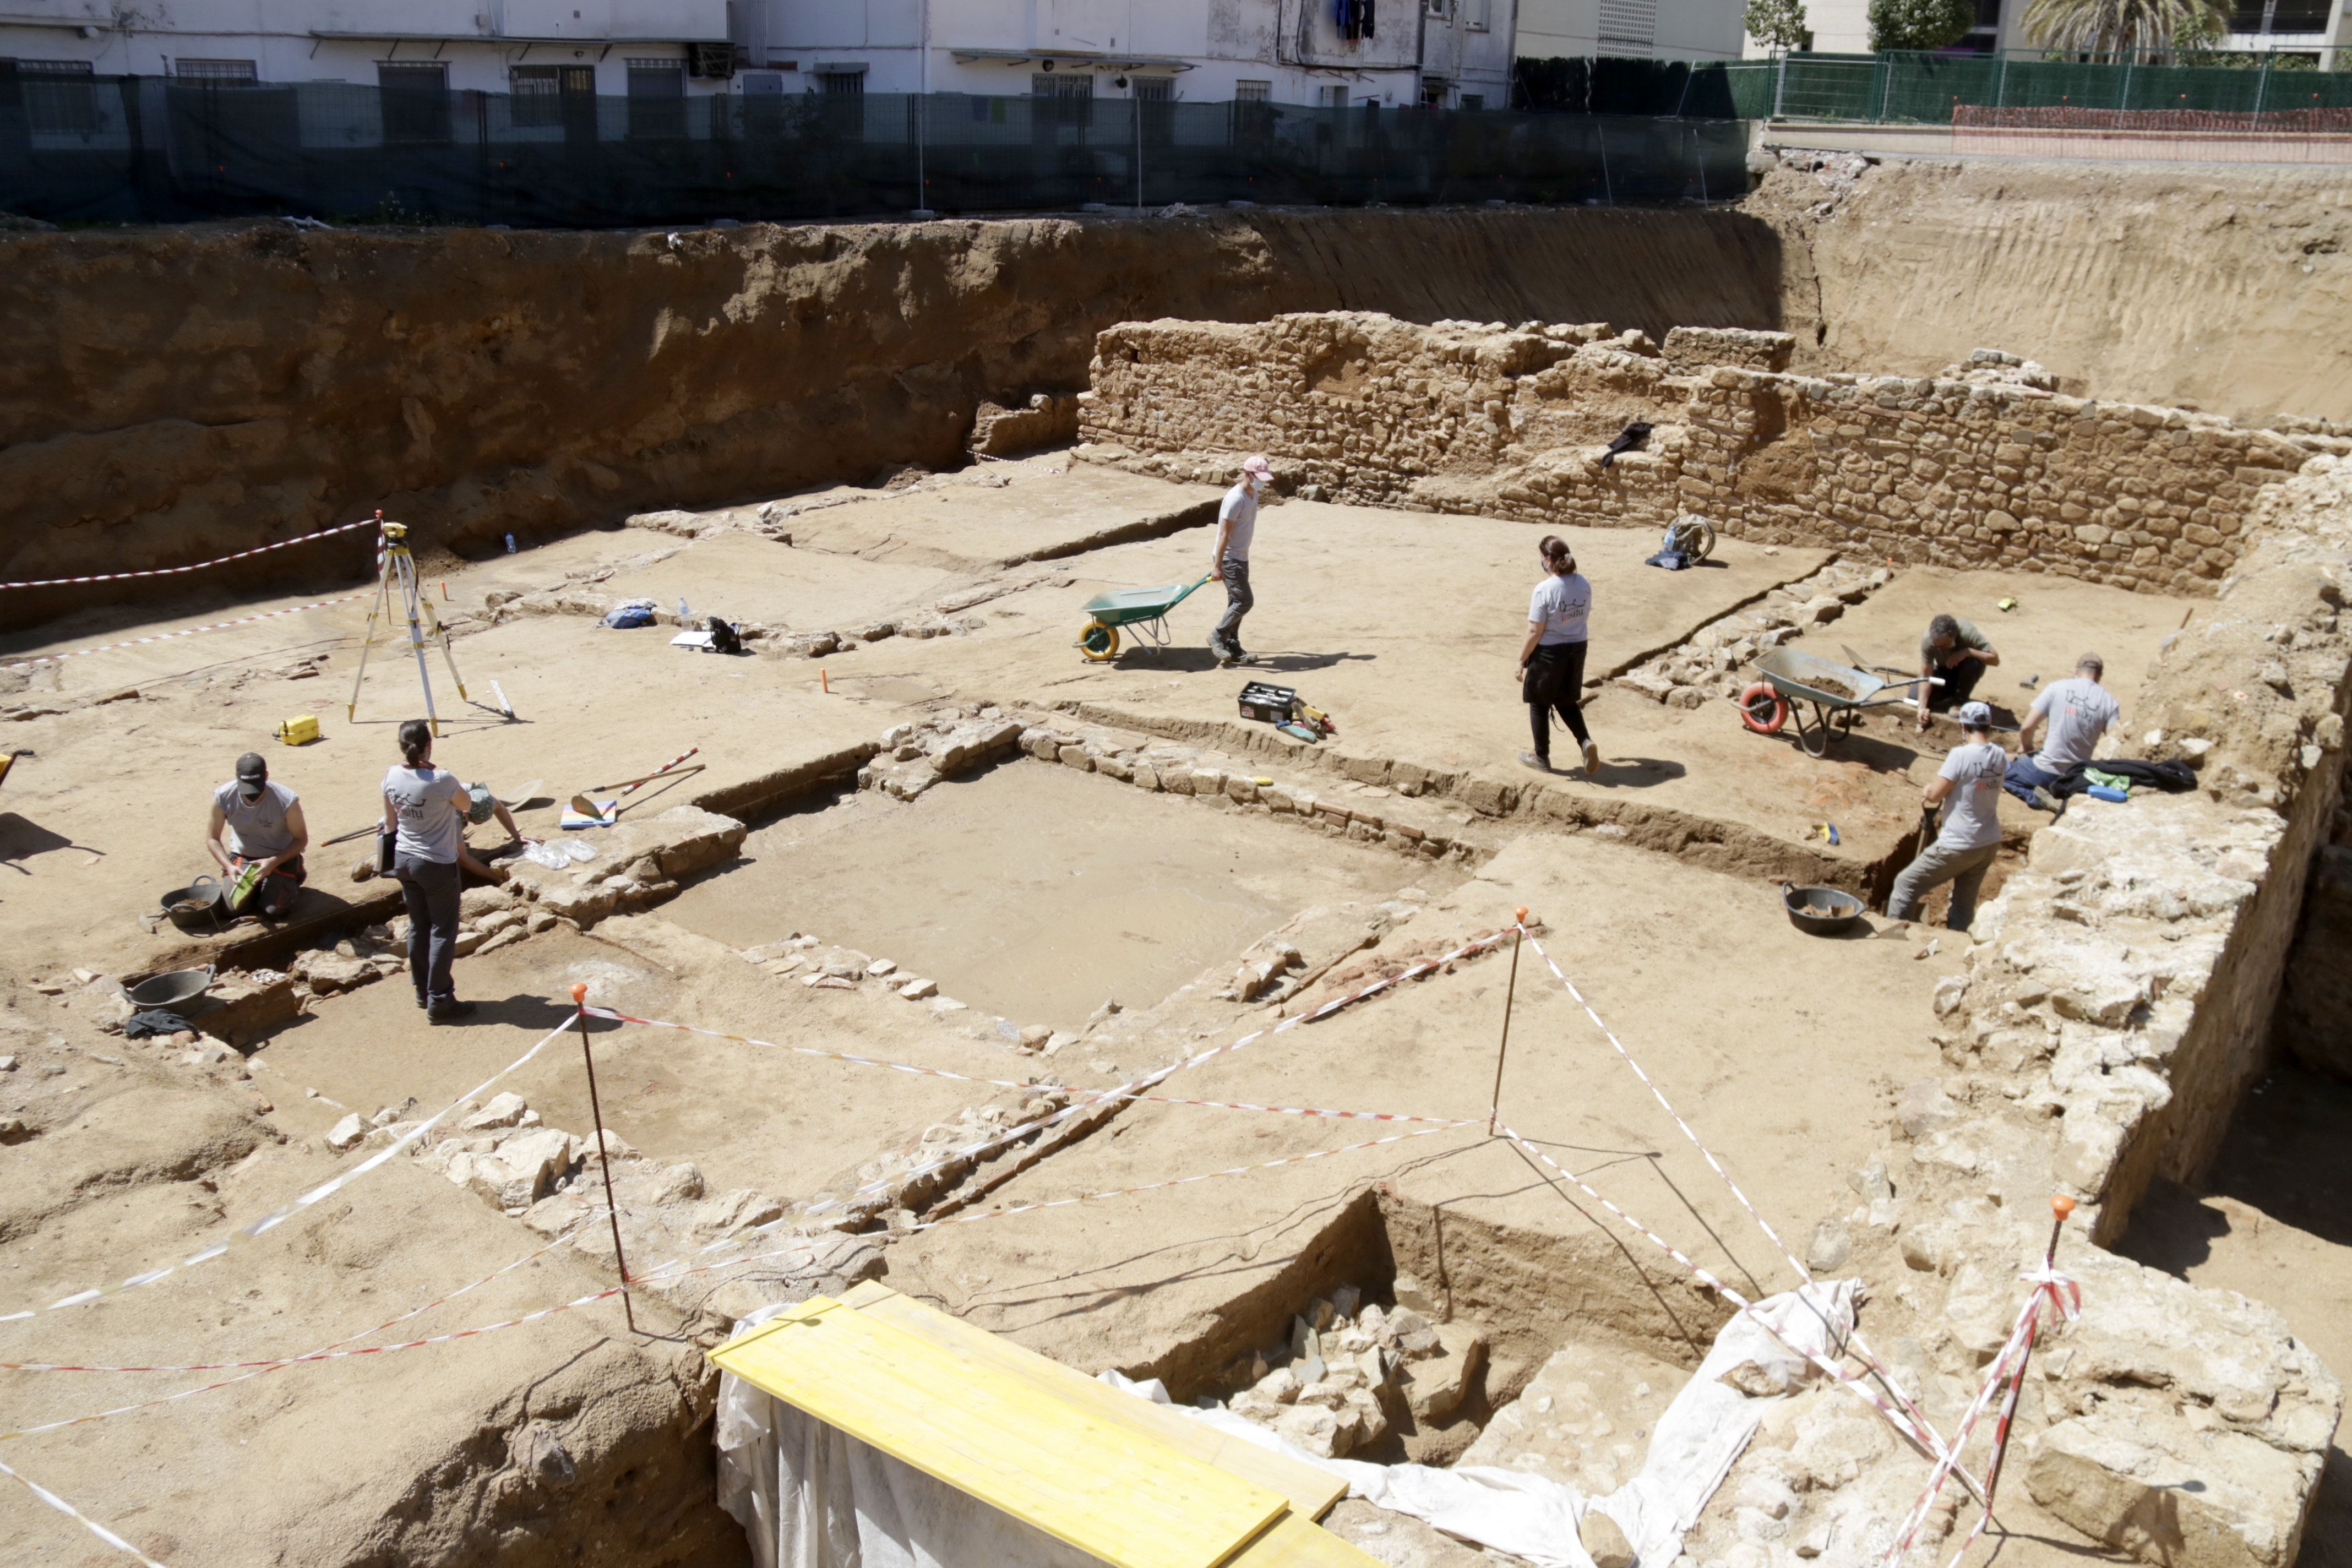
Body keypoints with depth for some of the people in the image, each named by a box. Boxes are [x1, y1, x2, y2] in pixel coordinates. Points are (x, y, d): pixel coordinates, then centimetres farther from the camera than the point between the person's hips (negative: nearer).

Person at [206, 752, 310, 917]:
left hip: (280, 858, -2)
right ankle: (257, 884, 19)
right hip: (241, 857, 2)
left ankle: (291, 878, 15)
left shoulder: (287, 801, -28)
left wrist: (273, 862, -27)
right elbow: (212, 838, -7)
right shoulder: (222, 797, -21)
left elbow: (301, 839, -13)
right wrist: (229, 866, -23)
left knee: (273, 910, -18)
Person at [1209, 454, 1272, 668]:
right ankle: (1218, 636, 4)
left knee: (1237, 602, 12)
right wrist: (1217, 565, -22)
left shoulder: (1253, 494, 8)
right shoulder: (1236, 499, -22)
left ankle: (1233, 647, 18)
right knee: (1245, 601, -10)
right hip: (1230, 558, -9)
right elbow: (1224, 534, -22)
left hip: (1241, 557, 9)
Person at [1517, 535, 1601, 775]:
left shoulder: (1544, 590, -22)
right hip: (1577, 649, 6)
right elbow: (1584, 614, 10)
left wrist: (1522, 660, -7)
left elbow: (1535, 632, -19)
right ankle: (1586, 742, 4)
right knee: (1566, 701, 24)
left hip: (1548, 653, -6)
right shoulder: (1583, 584, -4)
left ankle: (1542, 758, 25)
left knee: (1539, 705, 14)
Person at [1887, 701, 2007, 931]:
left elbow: (1935, 795, -16)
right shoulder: (2000, 755, 2)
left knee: (1906, 884, 5)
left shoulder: (1961, 755, -19)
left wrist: (1927, 793, 4)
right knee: (1965, 904, 17)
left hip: (1959, 846, -7)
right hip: (1990, 844, 7)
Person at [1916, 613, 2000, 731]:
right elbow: (1925, 675, -27)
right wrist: (1922, 707, -34)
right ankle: (1951, 697, 10)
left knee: (1973, 664, -37)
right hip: (1944, 670, 2)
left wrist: (1967, 652, -46)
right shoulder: (1927, 640, -30)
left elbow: (1995, 659, -34)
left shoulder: (1968, 633, -35)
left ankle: (1960, 700, -10)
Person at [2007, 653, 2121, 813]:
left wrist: (2026, 746, 11)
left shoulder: (2056, 688, -9)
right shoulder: (2109, 701, -5)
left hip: (2046, 772, -4)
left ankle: (2037, 798, -5)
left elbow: (2028, 727, -9)